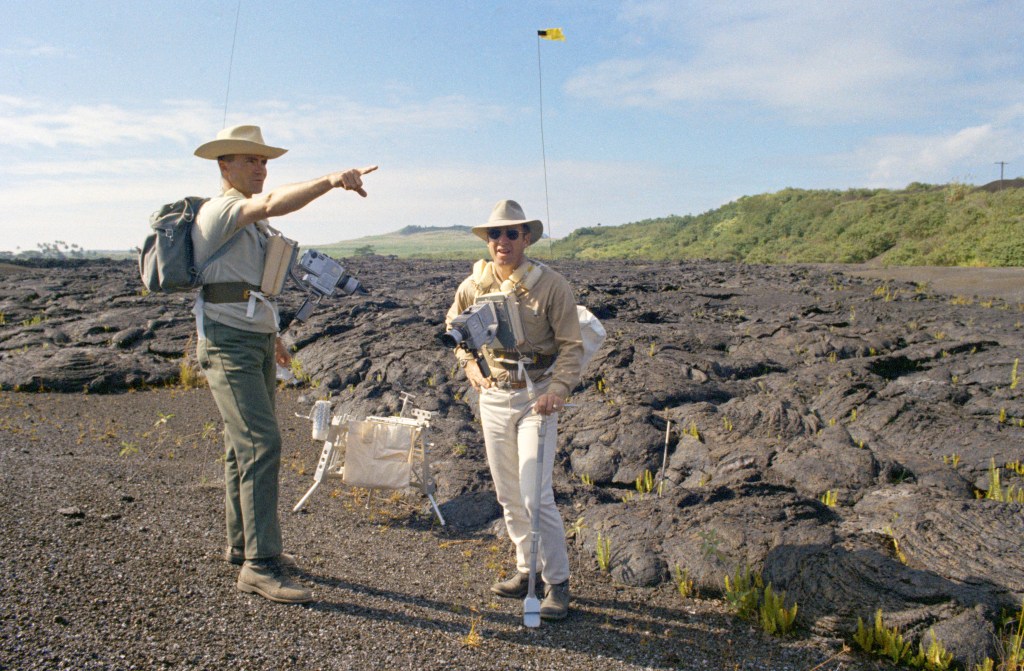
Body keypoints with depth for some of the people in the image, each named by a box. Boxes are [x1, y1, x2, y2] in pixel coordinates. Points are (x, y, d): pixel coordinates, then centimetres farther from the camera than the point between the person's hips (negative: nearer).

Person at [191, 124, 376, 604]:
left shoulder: (250, 219, 19)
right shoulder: (219, 210, -10)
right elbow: (274, 204, -32)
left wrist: (268, 335, 26)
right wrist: (330, 181, -43)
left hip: (256, 341, 10)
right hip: (227, 343, -10)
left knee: (246, 445, 14)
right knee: (261, 444, -17)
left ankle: (243, 544, 25)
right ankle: (260, 565, -14)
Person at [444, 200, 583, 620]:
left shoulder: (551, 285, -11)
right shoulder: (473, 286, 2)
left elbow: (571, 344, -8)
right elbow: (454, 328, 21)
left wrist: (558, 388, -21)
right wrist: (470, 364, 6)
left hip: (536, 395, -5)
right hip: (493, 396, 5)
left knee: (535, 494, -10)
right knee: (508, 494, 13)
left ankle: (557, 582, 7)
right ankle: (527, 569, 30)